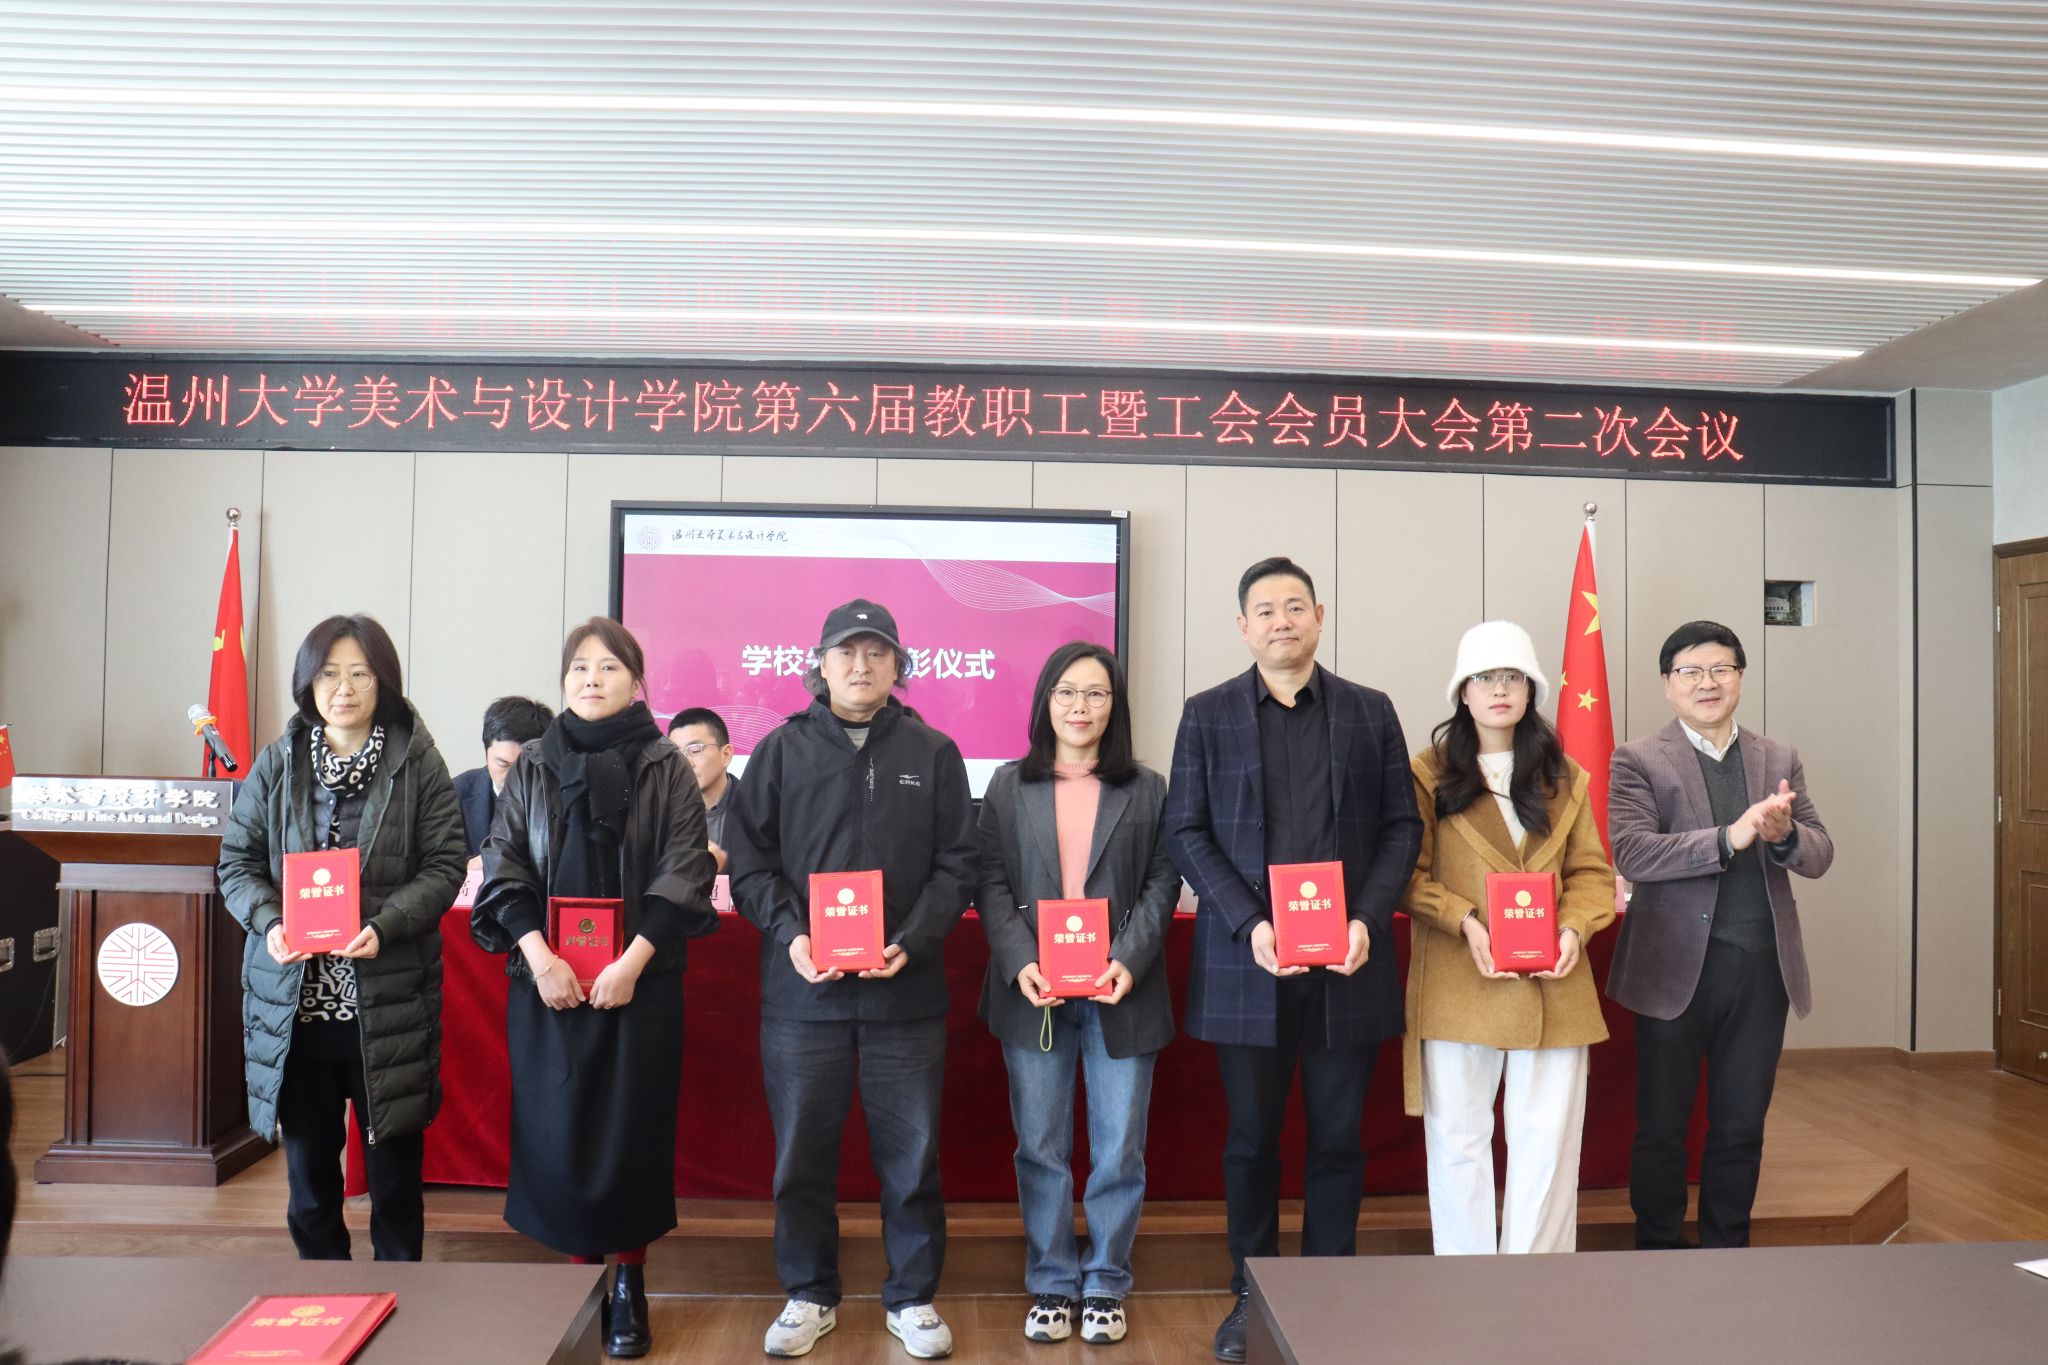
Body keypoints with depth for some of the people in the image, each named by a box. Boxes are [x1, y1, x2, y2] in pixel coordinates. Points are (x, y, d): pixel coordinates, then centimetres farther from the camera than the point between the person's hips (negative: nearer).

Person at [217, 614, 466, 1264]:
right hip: (293, 996, 3)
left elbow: (445, 864, -5)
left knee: (395, 1162, 7)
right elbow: (237, 860, 7)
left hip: (388, 997, -2)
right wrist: (269, 922, -12)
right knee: (308, 1161, 14)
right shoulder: (277, 763, 6)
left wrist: (386, 926, -20)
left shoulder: (417, 762, -2)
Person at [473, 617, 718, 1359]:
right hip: (546, 982, 2)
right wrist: (538, 956, -11)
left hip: (639, 982, -2)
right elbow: (504, 866, 3)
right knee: (559, 1130, 6)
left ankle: (629, 1283, 18)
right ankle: (580, 1274, 21)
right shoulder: (531, 767, 7)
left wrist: (630, 964, -15)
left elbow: (684, 873, -5)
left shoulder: (666, 769, 0)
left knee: (632, 1129, 3)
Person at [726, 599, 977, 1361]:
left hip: (907, 990, 0)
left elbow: (955, 866, 2)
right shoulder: (782, 750, 5)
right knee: (802, 1152, 10)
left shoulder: (934, 754, 5)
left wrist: (911, 943, -11)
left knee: (911, 1153, 8)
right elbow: (749, 860, 3)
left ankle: (912, 1297, 25)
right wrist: (790, 936, -11)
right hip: (802, 990, 1)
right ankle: (810, 1296, 28)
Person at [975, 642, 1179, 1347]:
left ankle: (1105, 1285, 24)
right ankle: (1051, 1285, 25)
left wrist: (1130, 960, -12)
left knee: (1119, 1151, 7)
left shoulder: (1147, 790, 5)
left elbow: (1162, 883, 2)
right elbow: (991, 883, 2)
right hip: (1034, 993, 1)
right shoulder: (1009, 786, 5)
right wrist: (1020, 962, -12)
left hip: (1120, 992, 0)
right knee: (1041, 1149, 9)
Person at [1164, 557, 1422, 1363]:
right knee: (1251, 1140, 10)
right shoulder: (1207, 714, 3)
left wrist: (1368, 920, -10)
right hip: (1247, 963, -1)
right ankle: (1251, 1299, 25)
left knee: (1338, 1139, 9)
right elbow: (1186, 832, -1)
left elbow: (1402, 826, 5)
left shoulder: (1371, 712, 7)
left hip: (1348, 962, 1)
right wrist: (1250, 924, -13)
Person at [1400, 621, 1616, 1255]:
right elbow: (1409, 872, -1)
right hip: (1457, 986, -2)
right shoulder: (1428, 773, 3)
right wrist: (1464, 922, -17)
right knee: (1458, 1138, 4)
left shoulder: (1565, 778, 12)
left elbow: (1591, 872, 11)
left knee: (1547, 1142, 5)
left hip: (1553, 986, 2)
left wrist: (1574, 929, -9)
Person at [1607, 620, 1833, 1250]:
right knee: (1661, 1130, 8)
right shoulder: (1639, 760, -3)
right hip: (1676, 968, -3)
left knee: (1740, 1130, 14)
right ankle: (1658, 1251, 25)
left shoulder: (1779, 759, 10)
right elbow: (1630, 852, -16)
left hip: (1762, 969, 4)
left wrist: (1784, 835, -18)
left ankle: (1726, 1251, 31)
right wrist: (1729, 837, -26)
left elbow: (1819, 855, 5)